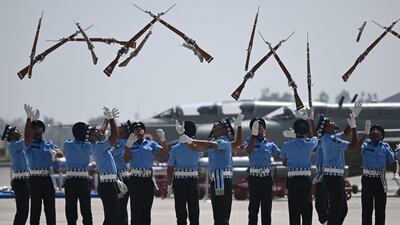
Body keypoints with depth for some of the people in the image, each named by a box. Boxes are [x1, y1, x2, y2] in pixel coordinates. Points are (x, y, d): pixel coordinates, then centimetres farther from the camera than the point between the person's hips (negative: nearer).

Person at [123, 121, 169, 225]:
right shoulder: (130, 145, 7)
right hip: (135, 179, -2)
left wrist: (162, 140, -19)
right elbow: (126, 159, -8)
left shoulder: (151, 144, 10)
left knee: (147, 209, 7)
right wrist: (129, 145, -20)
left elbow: (164, 152, -3)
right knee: (136, 209, -5)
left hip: (148, 179, 2)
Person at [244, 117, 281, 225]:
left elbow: (281, 154, 4)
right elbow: (248, 150, -18)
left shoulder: (270, 144, 10)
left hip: (266, 178, 2)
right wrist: (254, 135, -17)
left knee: (267, 207, 4)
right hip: (254, 177, -2)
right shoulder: (250, 142, 4)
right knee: (253, 206, 0)